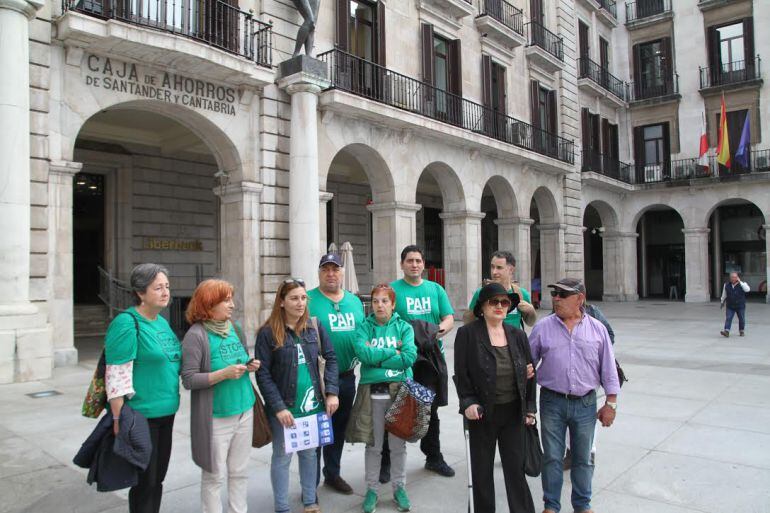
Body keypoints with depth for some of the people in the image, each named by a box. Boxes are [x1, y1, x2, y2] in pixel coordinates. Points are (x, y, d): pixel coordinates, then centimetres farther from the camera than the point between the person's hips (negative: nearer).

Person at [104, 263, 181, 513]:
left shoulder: (162, 322, 10)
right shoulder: (127, 324, -16)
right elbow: (116, 377, -20)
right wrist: (120, 421, -21)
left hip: (166, 412, 8)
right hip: (141, 415, -8)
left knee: (158, 476, 19)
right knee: (144, 481, 6)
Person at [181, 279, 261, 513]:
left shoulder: (234, 328, 5)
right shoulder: (196, 335, -14)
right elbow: (188, 380, -17)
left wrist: (251, 365, -2)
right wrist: (224, 374, -23)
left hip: (244, 410, 6)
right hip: (216, 416, -6)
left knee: (240, 471, 17)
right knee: (214, 476, 7)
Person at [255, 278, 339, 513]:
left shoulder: (314, 327, 1)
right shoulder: (268, 333, -10)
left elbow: (331, 358, 4)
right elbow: (263, 374, -11)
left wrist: (331, 393, -6)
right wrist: (278, 407, -17)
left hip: (312, 404, 4)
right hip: (284, 407, -3)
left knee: (310, 453, 17)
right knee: (282, 456, 8)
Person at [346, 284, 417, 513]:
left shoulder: (404, 327, 2)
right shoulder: (364, 327, 1)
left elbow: (409, 357, -13)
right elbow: (362, 352, -16)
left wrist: (375, 356, -13)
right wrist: (393, 351, -12)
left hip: (400, 390, 0)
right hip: (372, 392, 0)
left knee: (398, 444, 11)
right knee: (373, 444, 9)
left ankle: (399, 488, 28)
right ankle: (372, 489, 25)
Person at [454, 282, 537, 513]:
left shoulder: (518, 335, 4)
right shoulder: (467, 334, -8)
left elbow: (529, 373, 8)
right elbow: (461, 373, -8)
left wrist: (530, 407, 6)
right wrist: (468, 402, -15)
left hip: (514, 412, 3)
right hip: (482, 412, -2)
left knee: (516, 467, 11)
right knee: (482, 469, 12)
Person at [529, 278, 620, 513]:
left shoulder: (597, 329, 0)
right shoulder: (542, 327, -2)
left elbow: (608, 368, 5)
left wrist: (610, 403, 3)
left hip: (585, 403, 1)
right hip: (552, 402, 0)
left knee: (583, 458, 14)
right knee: (552, 457, 8)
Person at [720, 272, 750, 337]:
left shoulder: (742, 284, -4)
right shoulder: (726, 285, 3)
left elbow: (747, 289, -25)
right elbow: (724, 295, 15)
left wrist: (740, 282, -24)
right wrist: (722, 302, 22)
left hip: (740, 306, -1)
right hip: (730, 306, 1)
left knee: (741, 319, 9)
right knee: (728, 318, -10)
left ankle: (742, 331, 26)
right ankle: (726, 331, -16)